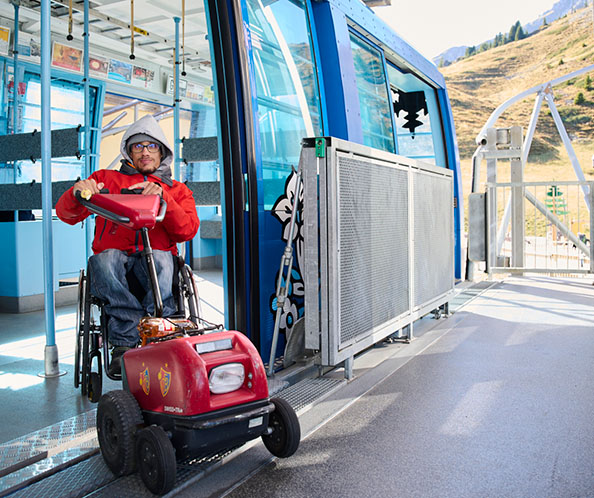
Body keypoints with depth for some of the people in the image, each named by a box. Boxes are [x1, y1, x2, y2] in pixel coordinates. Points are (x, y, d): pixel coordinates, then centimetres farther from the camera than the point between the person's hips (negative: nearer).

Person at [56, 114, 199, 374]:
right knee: (104, 260, -35)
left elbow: (187, 231, 4)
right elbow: (66, 214, 13)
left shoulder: (177, 190, 24)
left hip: (155, 254, 0)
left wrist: (162, 199, -12)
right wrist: (76, 194, -12)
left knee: (161, 261, -36)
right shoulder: (107, 178, 24)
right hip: (114, 253, 0)